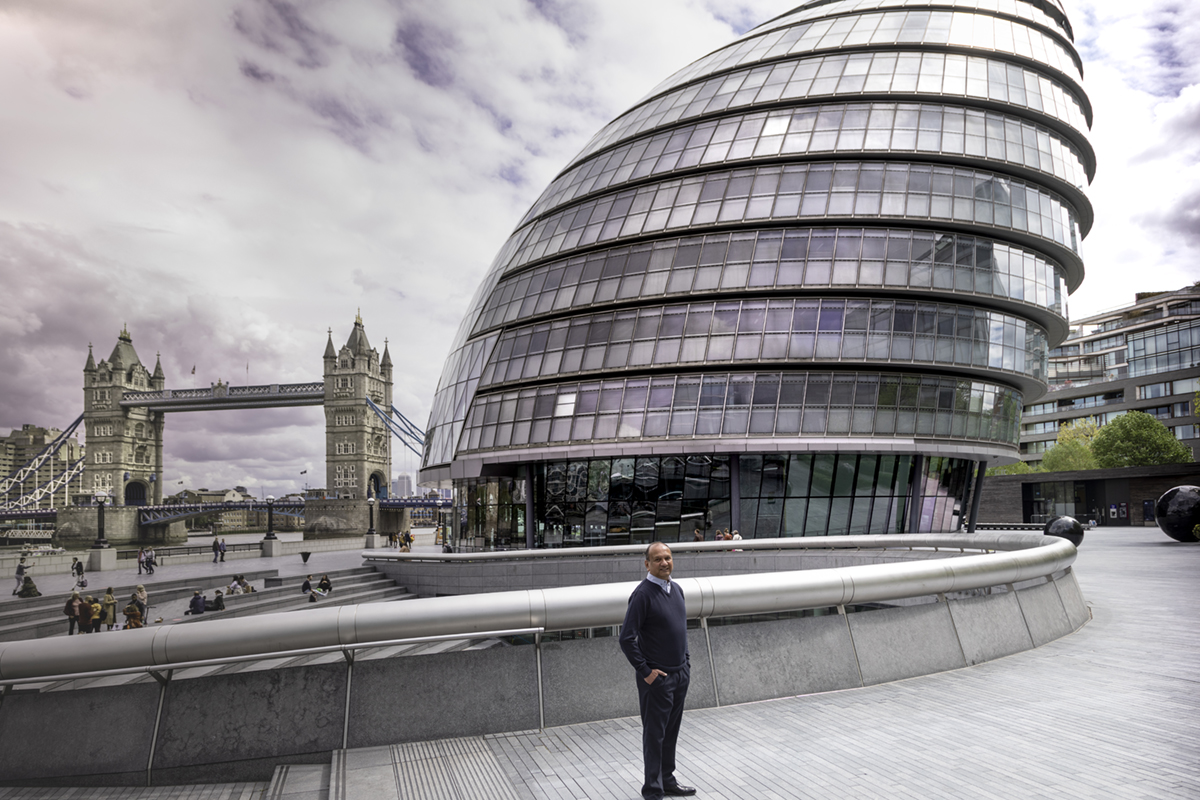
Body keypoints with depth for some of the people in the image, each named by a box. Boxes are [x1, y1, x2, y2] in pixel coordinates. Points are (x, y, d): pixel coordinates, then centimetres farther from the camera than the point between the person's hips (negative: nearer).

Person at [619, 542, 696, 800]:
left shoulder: (676, 589, 7)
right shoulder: (642, 594, -18)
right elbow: (626, 638, -19)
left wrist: (686, 661, 13)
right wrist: (644, 671, -16)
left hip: (680, 674, 7)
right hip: (657, 678, -7)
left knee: (671, 732, 18)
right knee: (654, 734, 4)